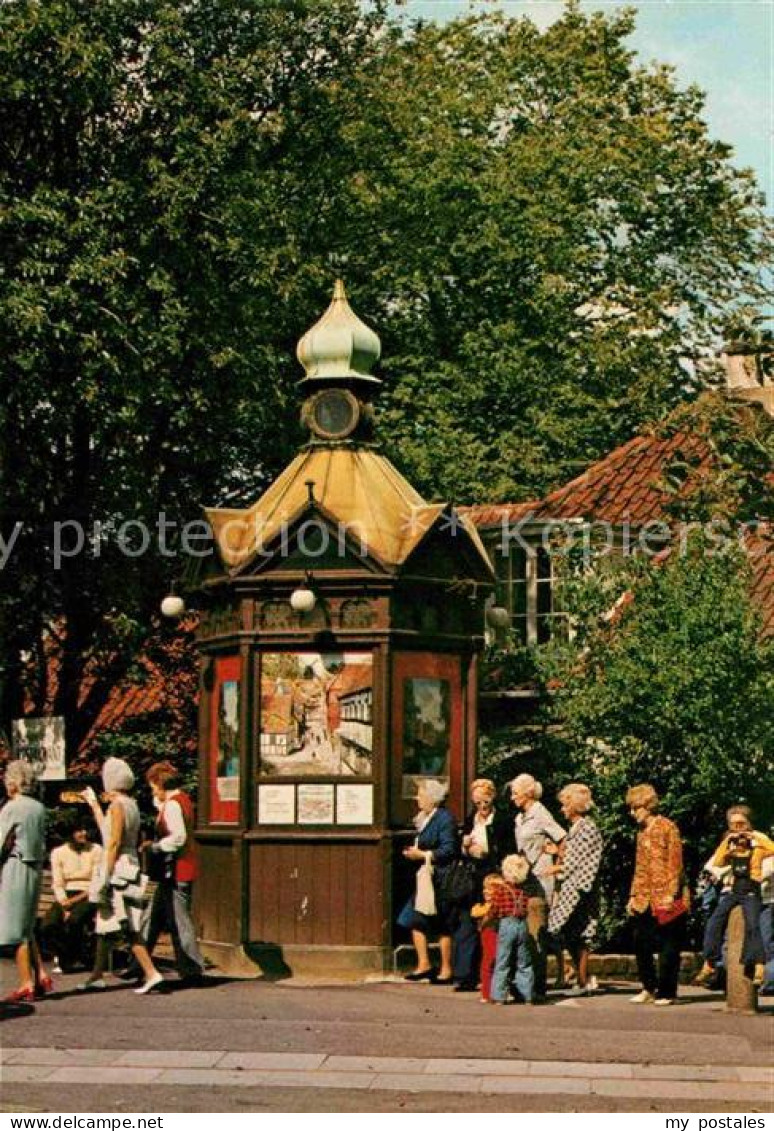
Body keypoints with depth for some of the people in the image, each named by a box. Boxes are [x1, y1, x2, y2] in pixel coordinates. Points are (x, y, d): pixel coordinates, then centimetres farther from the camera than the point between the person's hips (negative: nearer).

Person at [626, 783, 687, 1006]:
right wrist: (633, 896, 13)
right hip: (645, 899, 7)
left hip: (665, 898, -7)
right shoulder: (641, 833, 17)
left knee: (668, 946, -1)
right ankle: (649, 987, 18)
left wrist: (671, 894, -16)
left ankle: (666, 992, 6)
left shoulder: (667, 827, -6)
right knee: (641, 943, 5)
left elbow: (675, 862, -10)